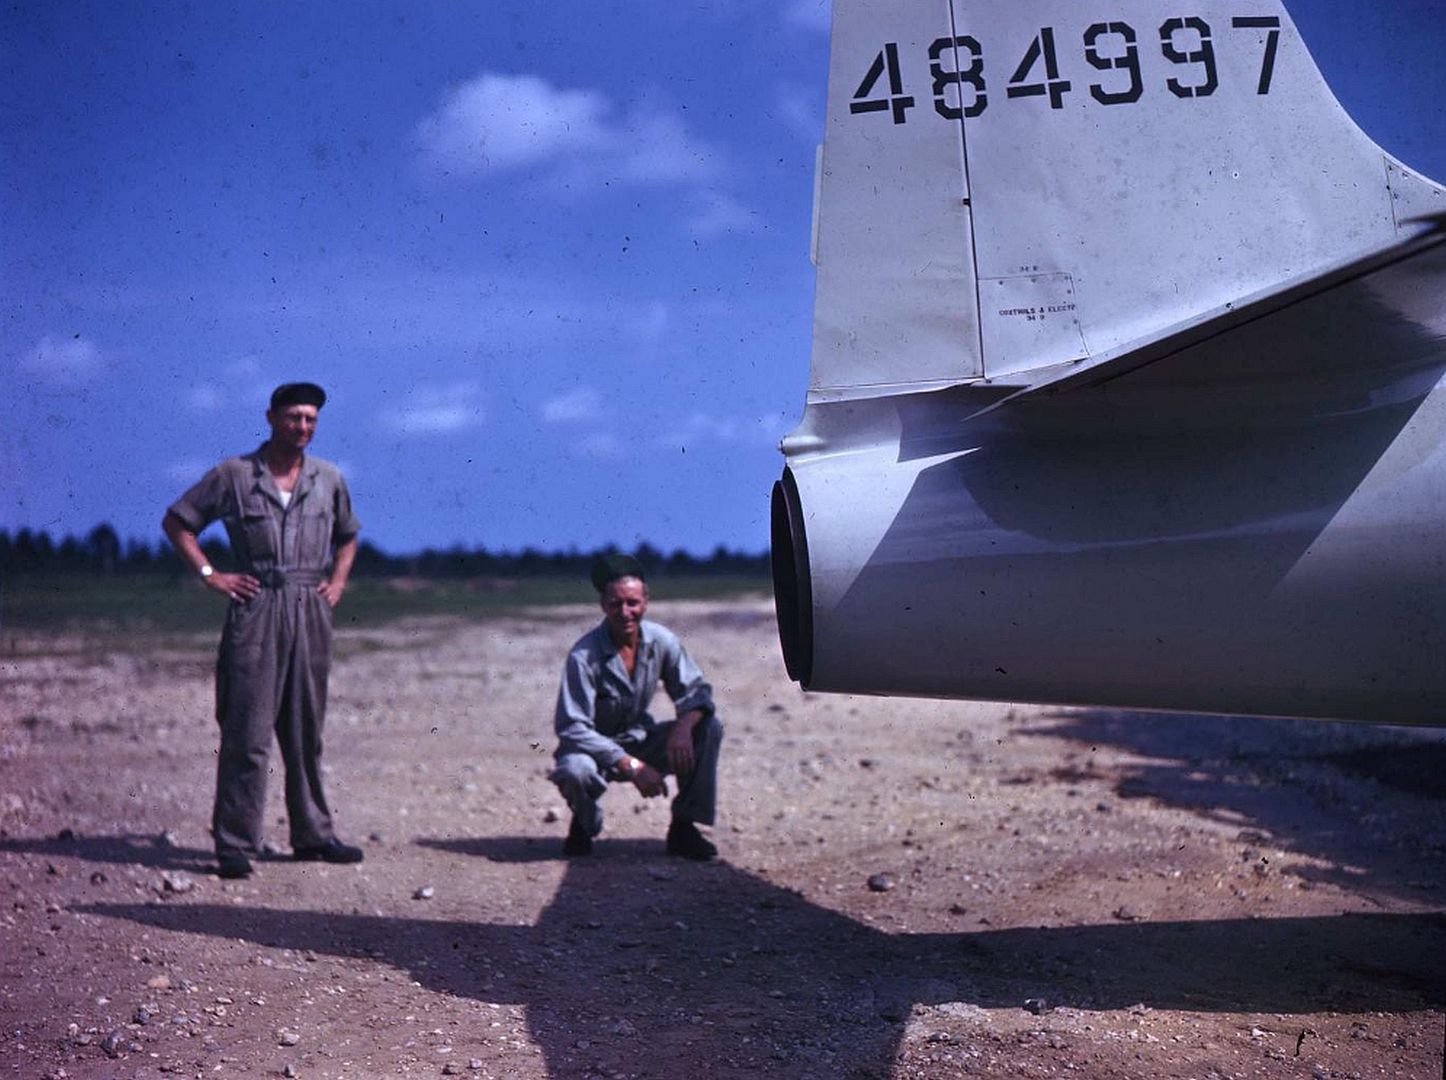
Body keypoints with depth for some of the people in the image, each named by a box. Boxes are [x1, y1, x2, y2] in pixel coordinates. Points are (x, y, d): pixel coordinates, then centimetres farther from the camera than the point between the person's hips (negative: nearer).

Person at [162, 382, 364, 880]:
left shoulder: (329, 479, 11)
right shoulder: (233, 474, 0)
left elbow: (347, 535, 28)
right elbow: (176, 521, 6)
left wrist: (338, 580, 12)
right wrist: (209, 574, -3)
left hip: (311, 613, 4)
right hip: (255, 610, -4)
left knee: (306, 731, 10)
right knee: (247, 731, -7)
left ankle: (313, 835, 18)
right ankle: (235, 843, -4)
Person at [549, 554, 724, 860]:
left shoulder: (661, 641, -9)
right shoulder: (584, 656, -22)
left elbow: (695, 691, -4)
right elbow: (572, 728, -25)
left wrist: (684, 726, -29)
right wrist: (631, 766, -33)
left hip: (641, 740, 4)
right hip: (596, 748, -4)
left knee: (709, 726, -16)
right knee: (575, 771, -38)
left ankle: (683, 827, -5)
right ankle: (584, 825, 0)